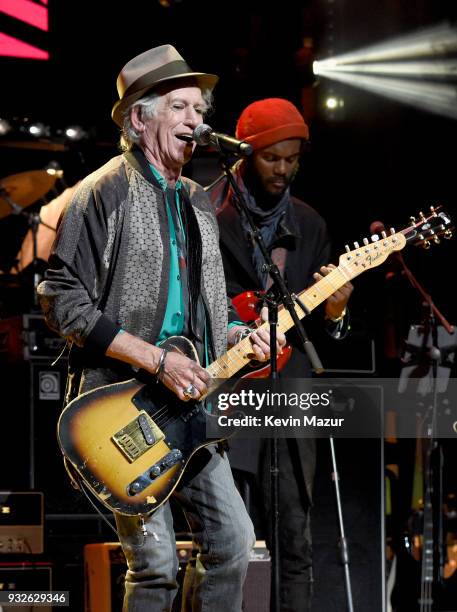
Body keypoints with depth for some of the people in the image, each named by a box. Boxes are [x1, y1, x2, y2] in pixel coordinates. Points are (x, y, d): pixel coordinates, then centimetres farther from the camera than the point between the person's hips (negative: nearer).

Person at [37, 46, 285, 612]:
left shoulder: (196, 203, 17)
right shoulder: (104, 193, -8)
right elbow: (62, 304, -15)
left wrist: (242, 336, 3)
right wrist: (156, 359, -19)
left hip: (188, 409, 7)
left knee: (232, 541, 4)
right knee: (157, 564, -8)